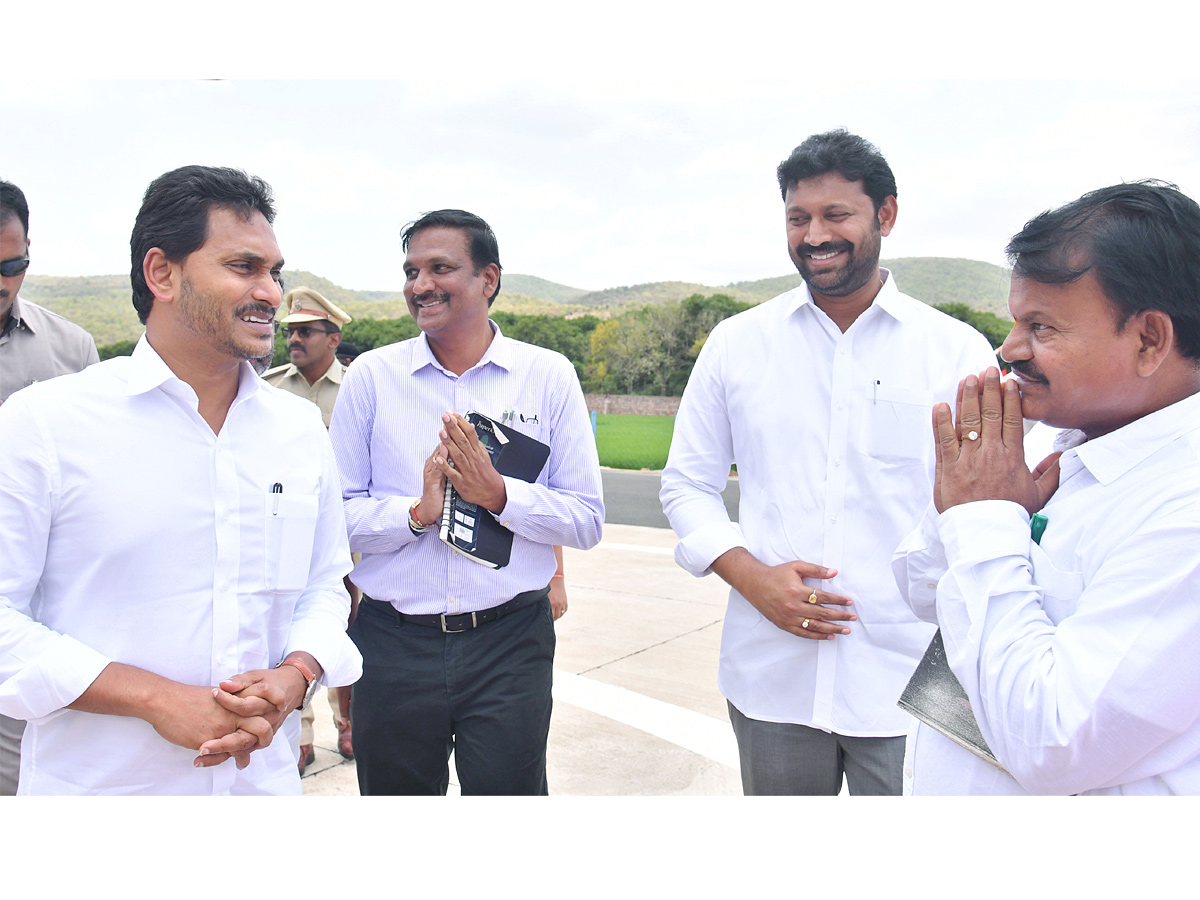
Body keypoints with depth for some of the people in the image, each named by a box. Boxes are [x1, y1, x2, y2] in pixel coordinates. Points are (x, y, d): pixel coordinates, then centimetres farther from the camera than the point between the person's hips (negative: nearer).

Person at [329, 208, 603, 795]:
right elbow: (335, 515, -1)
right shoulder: (371, 376, 2)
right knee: (394, 791, 15)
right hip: (393, 644, 1)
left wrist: (499, 494, -16)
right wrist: (417, 512, -17)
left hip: (509, 643, -1)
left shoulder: (549, 377, 0)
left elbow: (587, 521, -2)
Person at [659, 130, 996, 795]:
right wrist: (752, 577, -8)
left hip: (912, 683, -1)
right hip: (770, 681, 2)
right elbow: (686, 484, 8)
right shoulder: (736, 343, 3)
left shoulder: (959, 352, -2)